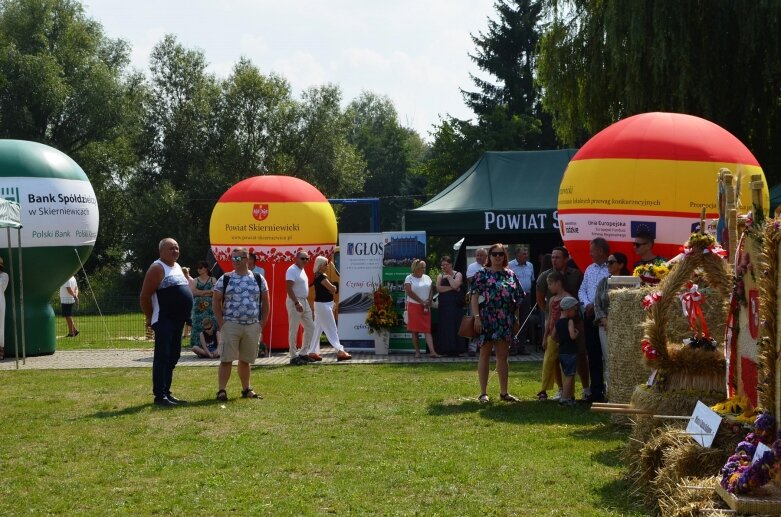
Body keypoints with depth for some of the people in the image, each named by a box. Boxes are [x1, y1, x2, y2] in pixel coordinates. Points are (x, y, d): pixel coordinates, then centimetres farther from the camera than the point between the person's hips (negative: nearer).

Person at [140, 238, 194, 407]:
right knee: (162, 357, -9)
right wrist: (150, 318, -10)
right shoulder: (157, 268, -11)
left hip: (177, 321, 9)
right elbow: (144, 296, -14)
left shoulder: (177, 267, 17)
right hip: (163, 321, -9)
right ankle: (159, 396, -7)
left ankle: (166, 392, 19)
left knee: (173, 357, 12)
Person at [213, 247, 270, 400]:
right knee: (226, 359, -6)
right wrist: (221, 322, -5)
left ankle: (246, 389, 23)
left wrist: (262, 322, 4)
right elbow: (216, 301, 3)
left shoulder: (258, 279, 6)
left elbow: (265, 302, 11)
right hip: (231, 325, -2)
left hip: (253, 326, 2)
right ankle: (221, 390, -3)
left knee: (245, 360, 11)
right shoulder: (225, 279, 2)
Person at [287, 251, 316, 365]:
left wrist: (304, 303, 19)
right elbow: (289, 288, -21)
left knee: (310, 327, 12)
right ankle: (294, 357, -1)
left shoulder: (302, 270, 16)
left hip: (304, 302, 10)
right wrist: (297, 303, -27)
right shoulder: (292, 270, -13)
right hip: (295, 302, -10)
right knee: (294, 330, -4)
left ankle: (303, 353, 19)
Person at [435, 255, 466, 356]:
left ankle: (457, 349, -4)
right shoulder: (440, 276, 14)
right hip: (444, 304, 3)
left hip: (456, 304, -3)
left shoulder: (458, 274, 6)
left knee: (456, 325, -6)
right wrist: (451, 288, -8)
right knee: (445, 327, -2)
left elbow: (455, 285, -13)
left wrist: (448, 277, -3)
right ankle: (447, 350, -1)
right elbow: (438, 288, -3)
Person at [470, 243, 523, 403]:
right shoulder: (482, 274, -1)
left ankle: (504, 392, 16)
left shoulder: (510, 274, 11)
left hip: (505, 321, 4)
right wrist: (476, 317, -15)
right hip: (486, 319, -4)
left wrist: (516, 318, 8)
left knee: (503, 356, 9)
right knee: (485, 354, 1)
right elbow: (474, 297, -6)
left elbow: (517, 298, 14)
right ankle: (483, 393, 4)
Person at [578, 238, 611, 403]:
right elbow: (582, 290, 16)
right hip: (589, 315, 7)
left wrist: (596, 306, -16)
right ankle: (596, 391, 16)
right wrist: (587, 304, -2)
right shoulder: (590, 269, 16)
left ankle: (608, 390, 1)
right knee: (592, 354, 9)